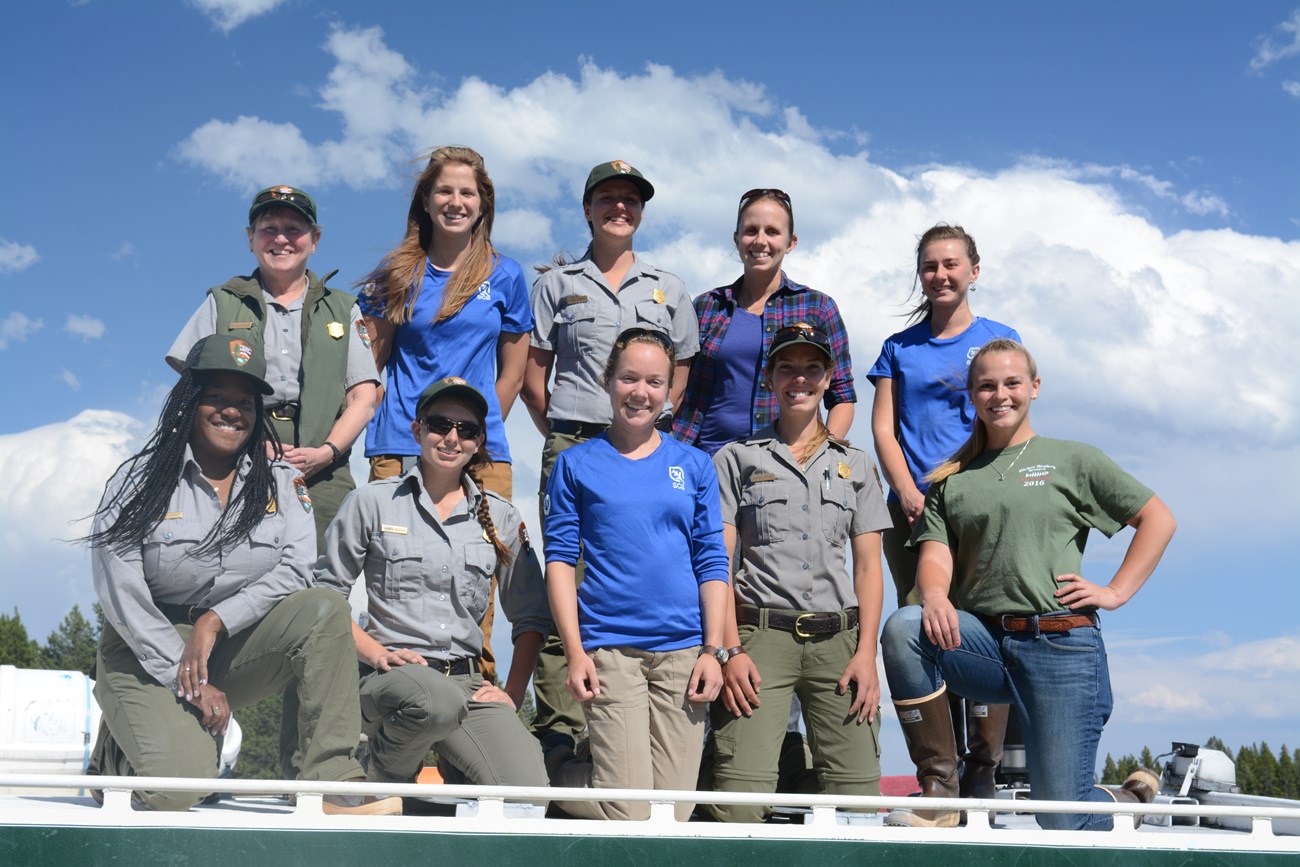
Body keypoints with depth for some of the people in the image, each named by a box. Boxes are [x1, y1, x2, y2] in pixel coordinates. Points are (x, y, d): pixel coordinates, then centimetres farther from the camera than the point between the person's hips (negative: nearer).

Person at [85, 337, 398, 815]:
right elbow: (121, 596, -11)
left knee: (324, 608, -24)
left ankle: (334, 783, -26)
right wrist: (188, 683, -16)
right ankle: (117, 752, 14)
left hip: (235, 646, 3)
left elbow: (294, 569, -8)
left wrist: (214, 622, -21)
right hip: (147, 653, -3)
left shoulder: (282, 482, 3)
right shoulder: (138, 481, -6)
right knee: (178, 788, -24)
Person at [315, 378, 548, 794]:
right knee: (439, 703, -39)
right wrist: (376, 652, -10)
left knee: (529, 793, -24)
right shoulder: (371, 502, 6)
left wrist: (512, 693, 5)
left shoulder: (499, 515, 13)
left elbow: (531, 615, 16)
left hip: (468, 680, 2)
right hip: (389, 674, -2)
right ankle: (381, 778, -6)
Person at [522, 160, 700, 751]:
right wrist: (565, 438, 7)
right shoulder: (557, 285, 14)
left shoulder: (668, 291, 19)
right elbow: (533, 376, 13)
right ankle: (558, 726, -6)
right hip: (572, 445, -1)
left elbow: (681, 378, 19)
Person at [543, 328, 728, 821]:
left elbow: (712, 562, 9)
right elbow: (560, 560, 2)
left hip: (683, 649, 3)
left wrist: (713, 649, 0)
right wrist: (575, 650, -7)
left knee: (676, 811, 3)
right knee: (629, 814, -7)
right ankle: (555, 768, 21)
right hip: (609, 648, -3)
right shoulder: (577, 465, 5)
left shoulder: (695, 466, 11)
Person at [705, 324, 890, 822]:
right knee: (741, 796, -14)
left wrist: (866, 652, 0)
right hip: (761, 635, -2)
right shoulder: (736, 459, 11)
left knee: (858, 792, -7)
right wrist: (730, 650, -8)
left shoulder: (856, 466, 18)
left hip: (838, 637, 2)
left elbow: (868, 566, 13)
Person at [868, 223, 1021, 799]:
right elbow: (883, 430, 10)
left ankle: (983, 769, 0)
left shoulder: (1000, 339, 13)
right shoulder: (899, 347, 17)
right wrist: (908, 493, -6)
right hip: (914, 510, 2)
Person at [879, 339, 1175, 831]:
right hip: (983, 639, 3)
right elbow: (935, 556, 2)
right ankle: (938, 789, -17)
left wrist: (1116, 592, -1)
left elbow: (1158, 519, 9)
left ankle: (1131, 797, 31)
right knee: (903, 626, -30)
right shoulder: (952, 479, 14)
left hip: (1061, 645, -3)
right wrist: (934, 596, -21)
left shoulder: (1072, 460, 8)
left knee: (1063, 824, -7)